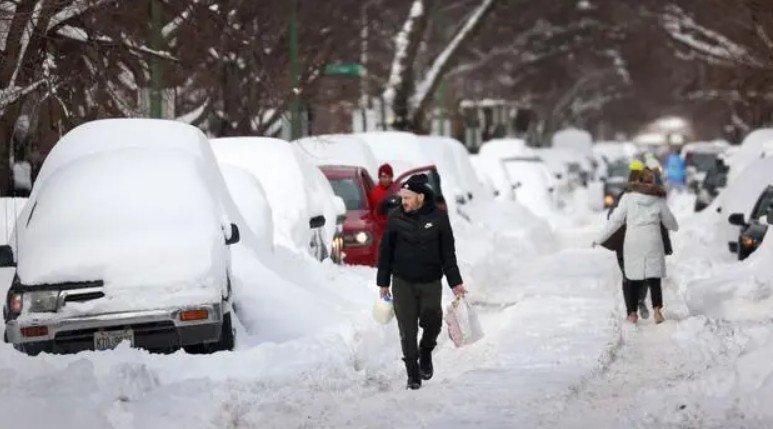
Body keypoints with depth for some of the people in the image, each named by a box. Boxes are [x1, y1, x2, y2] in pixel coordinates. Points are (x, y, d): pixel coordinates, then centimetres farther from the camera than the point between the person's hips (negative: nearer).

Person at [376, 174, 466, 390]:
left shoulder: (438, 217, -4)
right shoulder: (396, 217, -3)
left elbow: (448, 253, 3)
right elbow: (386, 251, 4)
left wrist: (455, 282, 0)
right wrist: (383, 283, 5)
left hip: (431, 282, 0)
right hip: (402, 283, 0)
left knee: (433, 322, -5)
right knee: (407, 330, 0)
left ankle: (426, 352, 27)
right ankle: (413, 374, 10)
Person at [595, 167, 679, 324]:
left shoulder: (629, 197, 0)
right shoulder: (659, 200, 5)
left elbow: (616, 220, 1)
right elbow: (669, 221, 19)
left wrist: (600, 239, 10)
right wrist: (675, 227, 43)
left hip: (633, 242, 0)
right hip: (653, 242, 0)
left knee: (634, 278, 10)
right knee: (654, 277, 4)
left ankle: (632, 313, 8)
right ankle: (657, 310, -13)